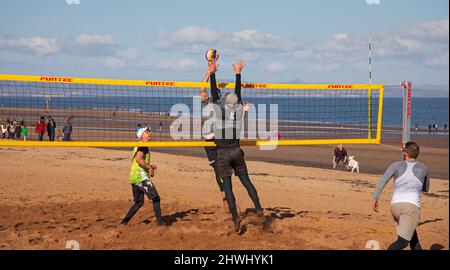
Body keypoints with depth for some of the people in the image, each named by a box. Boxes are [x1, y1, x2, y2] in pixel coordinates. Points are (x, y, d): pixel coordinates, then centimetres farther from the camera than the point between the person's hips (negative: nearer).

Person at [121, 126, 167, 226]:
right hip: (141, 176, -10)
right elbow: (138, 159, -24)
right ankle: (160, 221, -10)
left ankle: (125, 221, 14)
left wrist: (149, 166, 17)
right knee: (156, 198, -8)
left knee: (139, 202, 16)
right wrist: (149, 168, -18)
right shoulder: (143, 146, -8)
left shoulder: (138, 146, 22)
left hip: (134, 177, 10)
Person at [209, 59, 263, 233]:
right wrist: (238, 74, 20)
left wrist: (212, 73, 3)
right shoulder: (239, 110, 1)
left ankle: (235, 217, -10)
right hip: (236, 151, 3)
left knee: (227, 186, -3)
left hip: (223, 153, -3)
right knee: (246, 181, 10)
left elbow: (214, 94, -2)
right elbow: (238, 94, 11)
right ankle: (258, 208, 0)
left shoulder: (219, 111, -6)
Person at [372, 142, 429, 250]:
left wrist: (375, 198, -7)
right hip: (411, 206, -3)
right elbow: (426, 188, 23)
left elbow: (382, 181, -7)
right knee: (402, 242, -12)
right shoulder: (423, 168, 8)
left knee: (411, 232, 28)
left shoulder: (396, 166, 6)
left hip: (395, 206, 3)